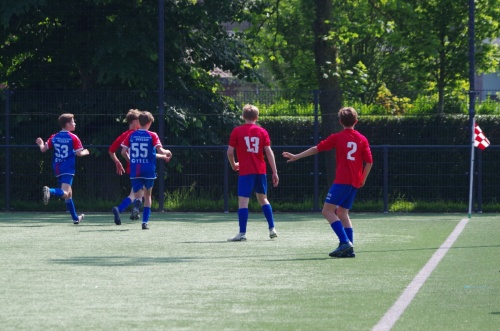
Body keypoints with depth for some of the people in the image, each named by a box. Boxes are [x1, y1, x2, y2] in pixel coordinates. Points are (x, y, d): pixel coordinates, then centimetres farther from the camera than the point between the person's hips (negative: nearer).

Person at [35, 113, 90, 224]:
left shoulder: (54, 137, 6)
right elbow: (78, 153, -11)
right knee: (65, 193, -17)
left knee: (69, 193, 19)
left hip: (57, 168, 7)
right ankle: (50, 191, -44)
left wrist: (40, 144, 28)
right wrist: (85, 152, 11)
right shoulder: (73, 138, -8)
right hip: (68, 169, -7)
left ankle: (75, 218, 28)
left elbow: (43, 149, 6)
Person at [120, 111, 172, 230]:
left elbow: (123, 152, 0)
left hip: (135, 170, 1)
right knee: (148, 195, 16)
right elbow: (160, 151, -13)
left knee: (137, 195, 5)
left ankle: (137, 201, -34)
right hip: (149, 170, -1)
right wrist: (167, 153, 9)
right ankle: (145, 222, 10)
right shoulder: (152, 136, -4)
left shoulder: (131, 135, 3)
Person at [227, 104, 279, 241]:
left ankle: (242, 233, -11)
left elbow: (230, 151, -3)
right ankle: (272, 229, 15)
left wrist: (233, 165, 16)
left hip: (245, 172, -4)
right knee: (263, 199, 19)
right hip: (260, 171, 4)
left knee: (243, 201, -4)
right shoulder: (262, 132, 5)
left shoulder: (237, 131, -1)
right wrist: (275, 172, 0)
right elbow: (269, 152, 0)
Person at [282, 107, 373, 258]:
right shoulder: (362, 139, 8)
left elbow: (317, 148, 4)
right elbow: (369, 162, 4)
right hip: (355, 182, 6)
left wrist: (297, 156, 13)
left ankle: (345, 242, -20)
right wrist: (362, 180, 15)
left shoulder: (337, 137, -1)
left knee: (327, 211, -4)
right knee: (342, 213, 14)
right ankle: (349, 249, 4)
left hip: (342, 181, -6)